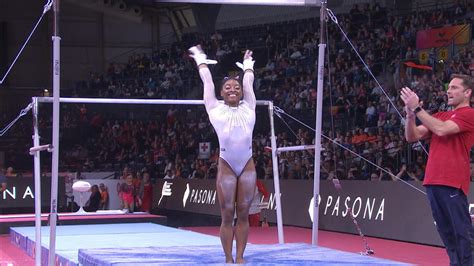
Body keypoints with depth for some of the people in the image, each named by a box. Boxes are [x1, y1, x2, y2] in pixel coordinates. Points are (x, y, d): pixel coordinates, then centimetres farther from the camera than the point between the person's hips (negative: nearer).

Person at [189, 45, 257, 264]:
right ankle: (228, 259, 7)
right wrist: (201, 60, 34)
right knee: (227, 215, 1)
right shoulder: (216, 109, 10)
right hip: (226, 166, -2)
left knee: (243, 214, 4)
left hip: (247, 166, 2)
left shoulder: (248, 108, 14)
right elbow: (207, 82, 21)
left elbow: (248, 83, 28)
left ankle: (240, 257, 9)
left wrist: (248, 66, 44)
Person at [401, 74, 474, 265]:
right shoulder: (441, 116, 21)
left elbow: (441, 129, -18)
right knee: (446, 231, 11)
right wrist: (410, 114, -2)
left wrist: (417, 108, -14)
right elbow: (412, 136, 16)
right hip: (432, 180, 8)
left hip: (452, 182, -8)